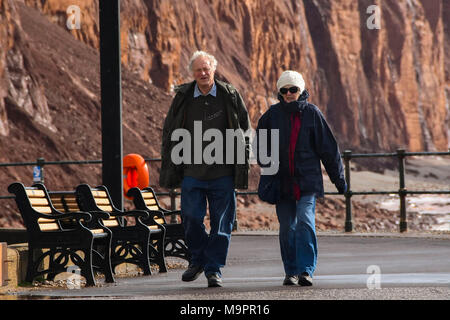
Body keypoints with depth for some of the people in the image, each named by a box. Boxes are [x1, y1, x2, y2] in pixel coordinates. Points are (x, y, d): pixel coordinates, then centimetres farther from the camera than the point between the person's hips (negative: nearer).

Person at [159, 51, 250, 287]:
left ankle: (214, 268, 8)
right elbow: (169, 133, 13)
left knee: (221, 222, 0)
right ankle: (198, 259, 20)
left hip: (223, 172, -1)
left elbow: (244, 130, 9)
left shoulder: (230, 96, 3)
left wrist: (241, 165, 4)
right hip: (192, 172, 1)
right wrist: (168, 166, 8)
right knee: (191, 218, -2)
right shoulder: (183, 98, 5)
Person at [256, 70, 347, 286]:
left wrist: (338, 179, 6)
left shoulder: (311, 113, 0)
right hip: (282, 181, 2)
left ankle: (306, 271, -16)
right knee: (287, 227, 6)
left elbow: (328, 147, 4)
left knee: (305, 222, -16)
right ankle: (291, 272, 17)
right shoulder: (272, 115, 3)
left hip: (307, 181, -2)